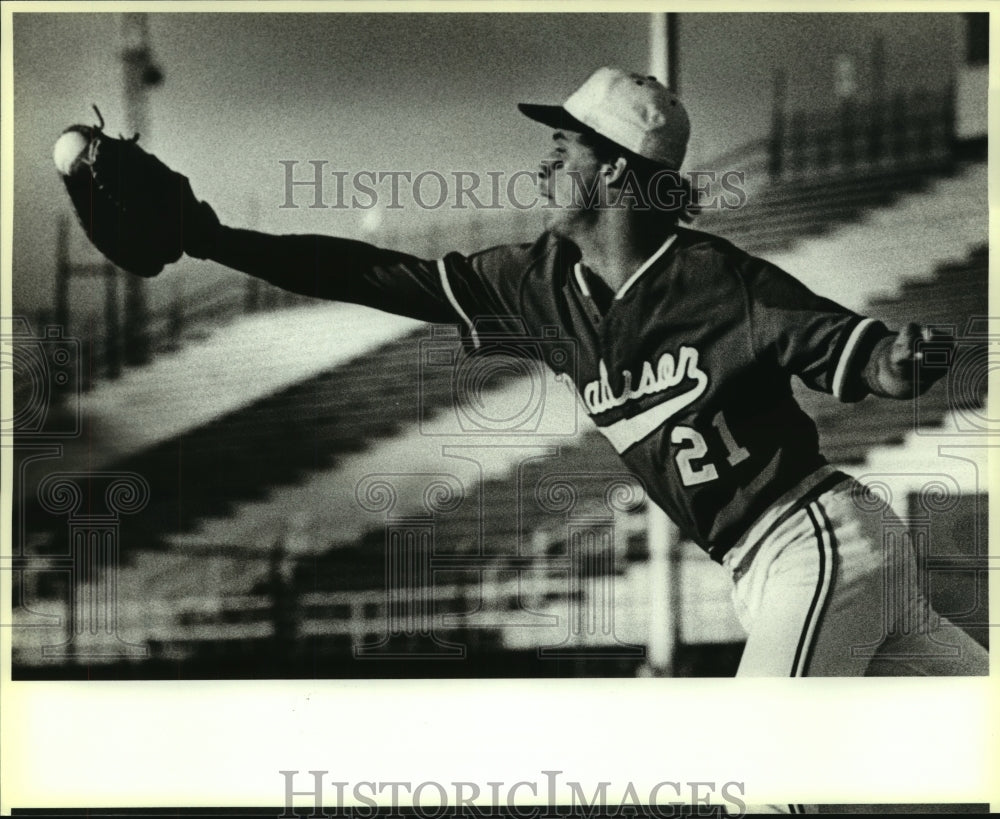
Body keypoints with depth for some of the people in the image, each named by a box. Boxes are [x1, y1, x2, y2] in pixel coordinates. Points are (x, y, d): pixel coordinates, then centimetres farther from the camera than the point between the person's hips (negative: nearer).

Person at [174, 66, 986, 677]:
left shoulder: (717, 277, -15)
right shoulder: (547, 281, 4)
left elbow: (849, 352, -13)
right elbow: (385, 277, 4)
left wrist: (898, 365, -37)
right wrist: (219, 243, 1)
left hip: (824, 546, -6)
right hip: (767, 574, 6)